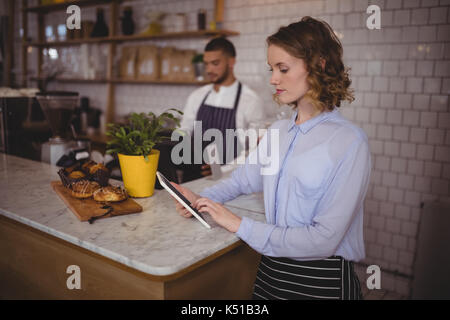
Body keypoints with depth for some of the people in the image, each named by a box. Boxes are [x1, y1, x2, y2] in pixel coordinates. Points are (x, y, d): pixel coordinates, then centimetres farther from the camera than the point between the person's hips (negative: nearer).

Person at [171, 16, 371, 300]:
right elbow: (244, 179, 18)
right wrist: (203, 200, 2)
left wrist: (241, 225, -19)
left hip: (323, 281, -5)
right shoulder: (277, 132, 3)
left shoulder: (349, 142, -19)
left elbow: (324, 239, -23)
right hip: (272, 267, 6)